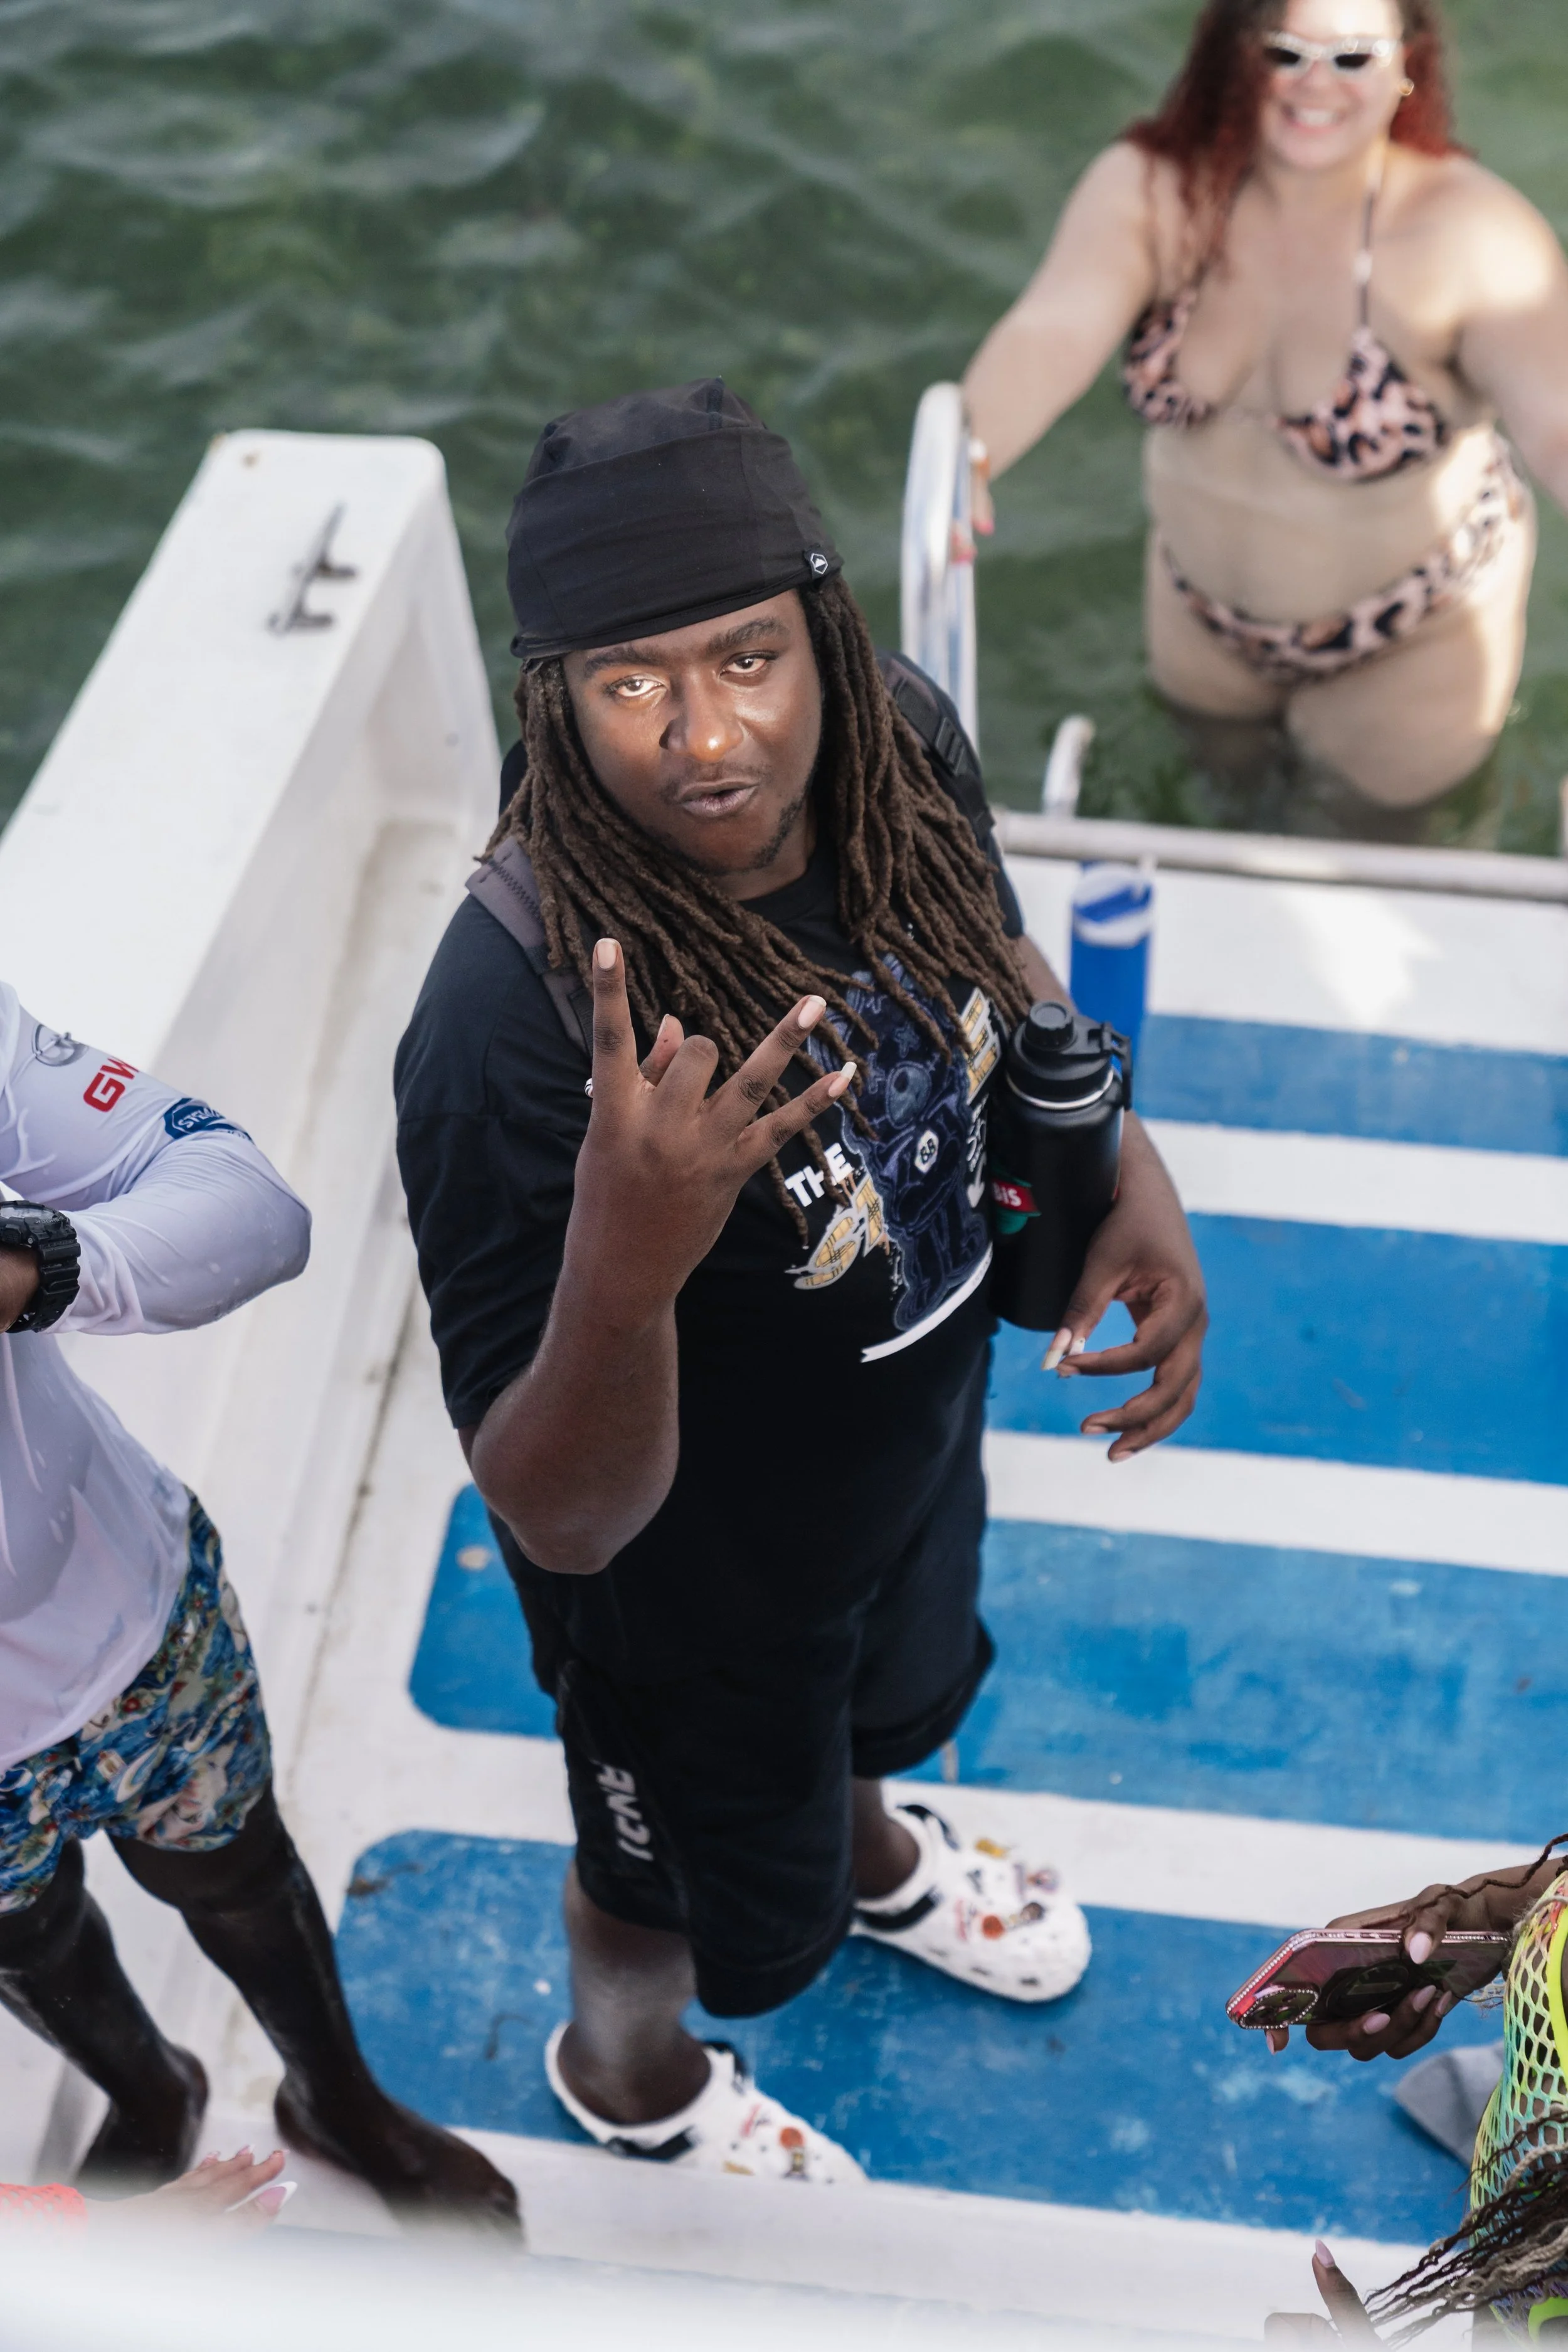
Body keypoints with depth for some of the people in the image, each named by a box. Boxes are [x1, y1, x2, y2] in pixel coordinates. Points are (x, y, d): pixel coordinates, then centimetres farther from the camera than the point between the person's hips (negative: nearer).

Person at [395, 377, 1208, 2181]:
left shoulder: (897, 751, -22)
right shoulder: (512, 1024, -42)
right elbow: (558, 1521, -37)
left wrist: (1134, 1180, -13)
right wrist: (619, 1269, -56)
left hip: (918, 1431, 6)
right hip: (692, 1572, -5)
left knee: (889, 1691, 38)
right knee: (698, 1882, 27)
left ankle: (870, 1851, 75)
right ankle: (628, 2067, 64)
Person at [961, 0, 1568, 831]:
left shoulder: (1469, 233, -29)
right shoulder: (1151, 191, -21)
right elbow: (1051, 334, -38)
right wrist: (960, 457, -59)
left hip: (1410, 642, -3)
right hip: (1207, 610, 3)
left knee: (1362, 825, 20)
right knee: (1226, 771, 30)